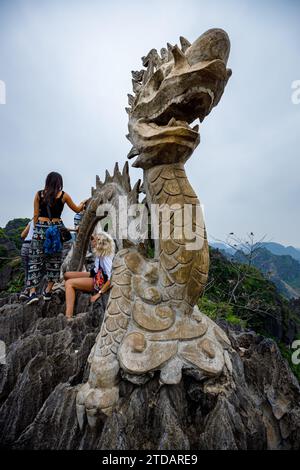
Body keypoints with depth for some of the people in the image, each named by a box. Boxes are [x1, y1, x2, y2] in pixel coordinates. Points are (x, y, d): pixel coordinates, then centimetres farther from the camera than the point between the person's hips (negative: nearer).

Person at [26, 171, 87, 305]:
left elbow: (35, 215, 4)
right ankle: (48, 291, 13)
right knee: (54, 259, 10)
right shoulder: (64, 195, 2)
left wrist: (36, 229, 14)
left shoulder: (39, 194, 5)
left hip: (40, 228, 1)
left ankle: (32, 292, -3)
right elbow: (77, 209, 15)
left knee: (35, 259, 5)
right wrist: (83, 203, 35)